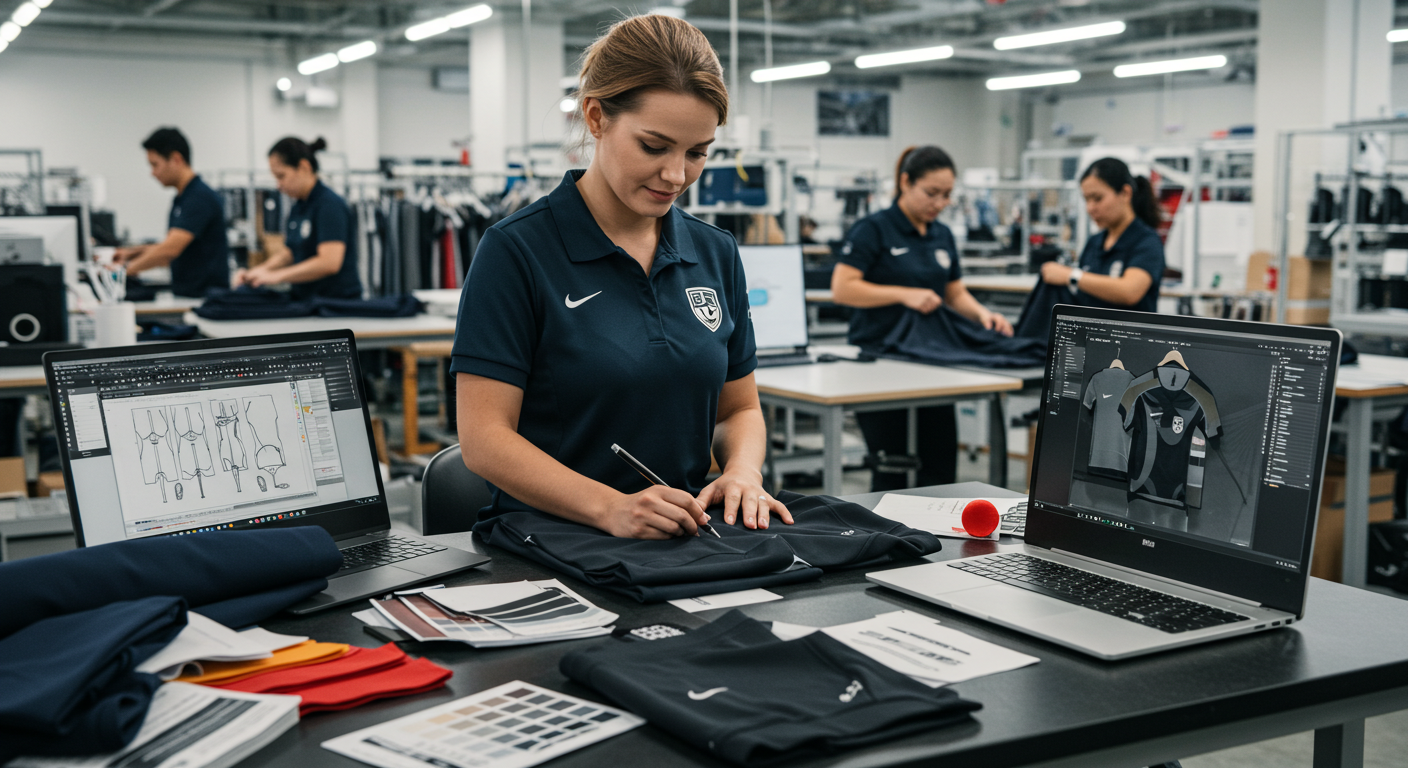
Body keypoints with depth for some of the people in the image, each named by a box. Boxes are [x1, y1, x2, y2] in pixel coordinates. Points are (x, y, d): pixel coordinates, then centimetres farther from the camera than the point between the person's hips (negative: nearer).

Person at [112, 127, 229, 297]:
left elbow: (171, 249, -23)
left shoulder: (200, 197, -16)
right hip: (184, 295, 9)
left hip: (206, 297, -9)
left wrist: (126, 269, -15)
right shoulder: (181, 198, 15)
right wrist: (132, 252, 14)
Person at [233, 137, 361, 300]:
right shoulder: (297, 209, 13)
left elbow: (329, 262, -23)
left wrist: (276, 276, -20)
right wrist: (257, 272, 1)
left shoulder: (329, 205, -13)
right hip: (304, 300, 8)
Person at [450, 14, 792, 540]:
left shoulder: (716, 254, 10)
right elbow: (483, 437, -12)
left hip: (689, 542, 5)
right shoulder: (516, 251, -8)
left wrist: (742, 472, -6)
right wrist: (610, 507, -26)